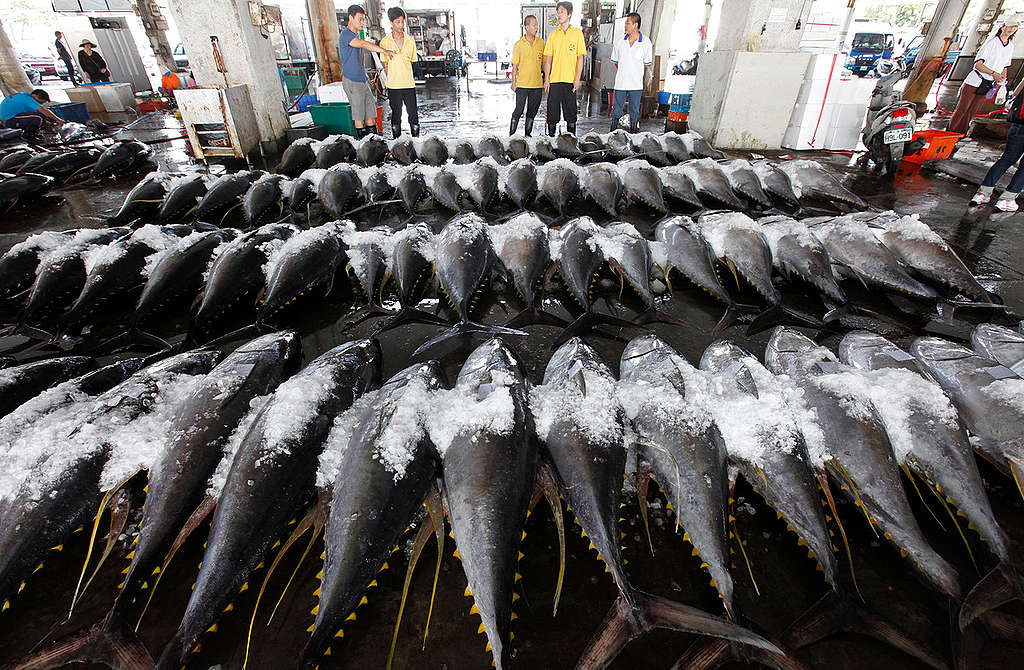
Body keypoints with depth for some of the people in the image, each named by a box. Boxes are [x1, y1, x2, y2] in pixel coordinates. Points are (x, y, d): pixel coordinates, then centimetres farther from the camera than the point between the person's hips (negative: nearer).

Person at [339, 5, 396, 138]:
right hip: (352, 82, -9)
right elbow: (365, 45, -27)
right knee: (359, 118, -6)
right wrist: (384, 51, -33)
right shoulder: (345, 35, -11)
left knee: (371, 114, 5)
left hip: (362, 81, 9)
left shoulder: (356, 35, 19)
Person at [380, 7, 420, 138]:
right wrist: (392, 79, 5)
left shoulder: (410, 40, 6)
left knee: (413, 114, 1)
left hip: (409, 84, 1)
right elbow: (385, 65, 8)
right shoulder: (385, 41, 1)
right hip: (393, 86, -1)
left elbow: (412, 61, 14)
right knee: (396, 115, 6)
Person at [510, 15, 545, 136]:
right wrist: (513, 82, -3)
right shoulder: (519, 45, -1)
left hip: (537, 84, 3)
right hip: (522, 84, -3)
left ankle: (528, 134, 20)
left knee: (532, 111, 9)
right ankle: (512, 134, 6)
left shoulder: (541, 42, 7)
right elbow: (515, 65, 2)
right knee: (518, 110, -4)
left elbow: (544, 62, 13)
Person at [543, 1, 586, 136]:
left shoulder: (577, 33, 5)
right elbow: (548, 59, 9)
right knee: (552, 111, 2)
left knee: (571, 111, 1)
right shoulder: (553, 34, 11)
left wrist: (577, 79, -8)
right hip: (554, 79, 2)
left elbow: (580, 58, 1)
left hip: (570, 79, -2)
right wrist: (546, 78, 0)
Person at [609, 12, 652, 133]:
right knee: (616, 112, 4)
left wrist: (636, 75, 9)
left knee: (634, 113, 6)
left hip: (636, 85, -1)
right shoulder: (620, 42, 3)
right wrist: (623, 73, 14)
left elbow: (646, 64, 8)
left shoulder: (646, 43, -2)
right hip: (620, 84, 1)